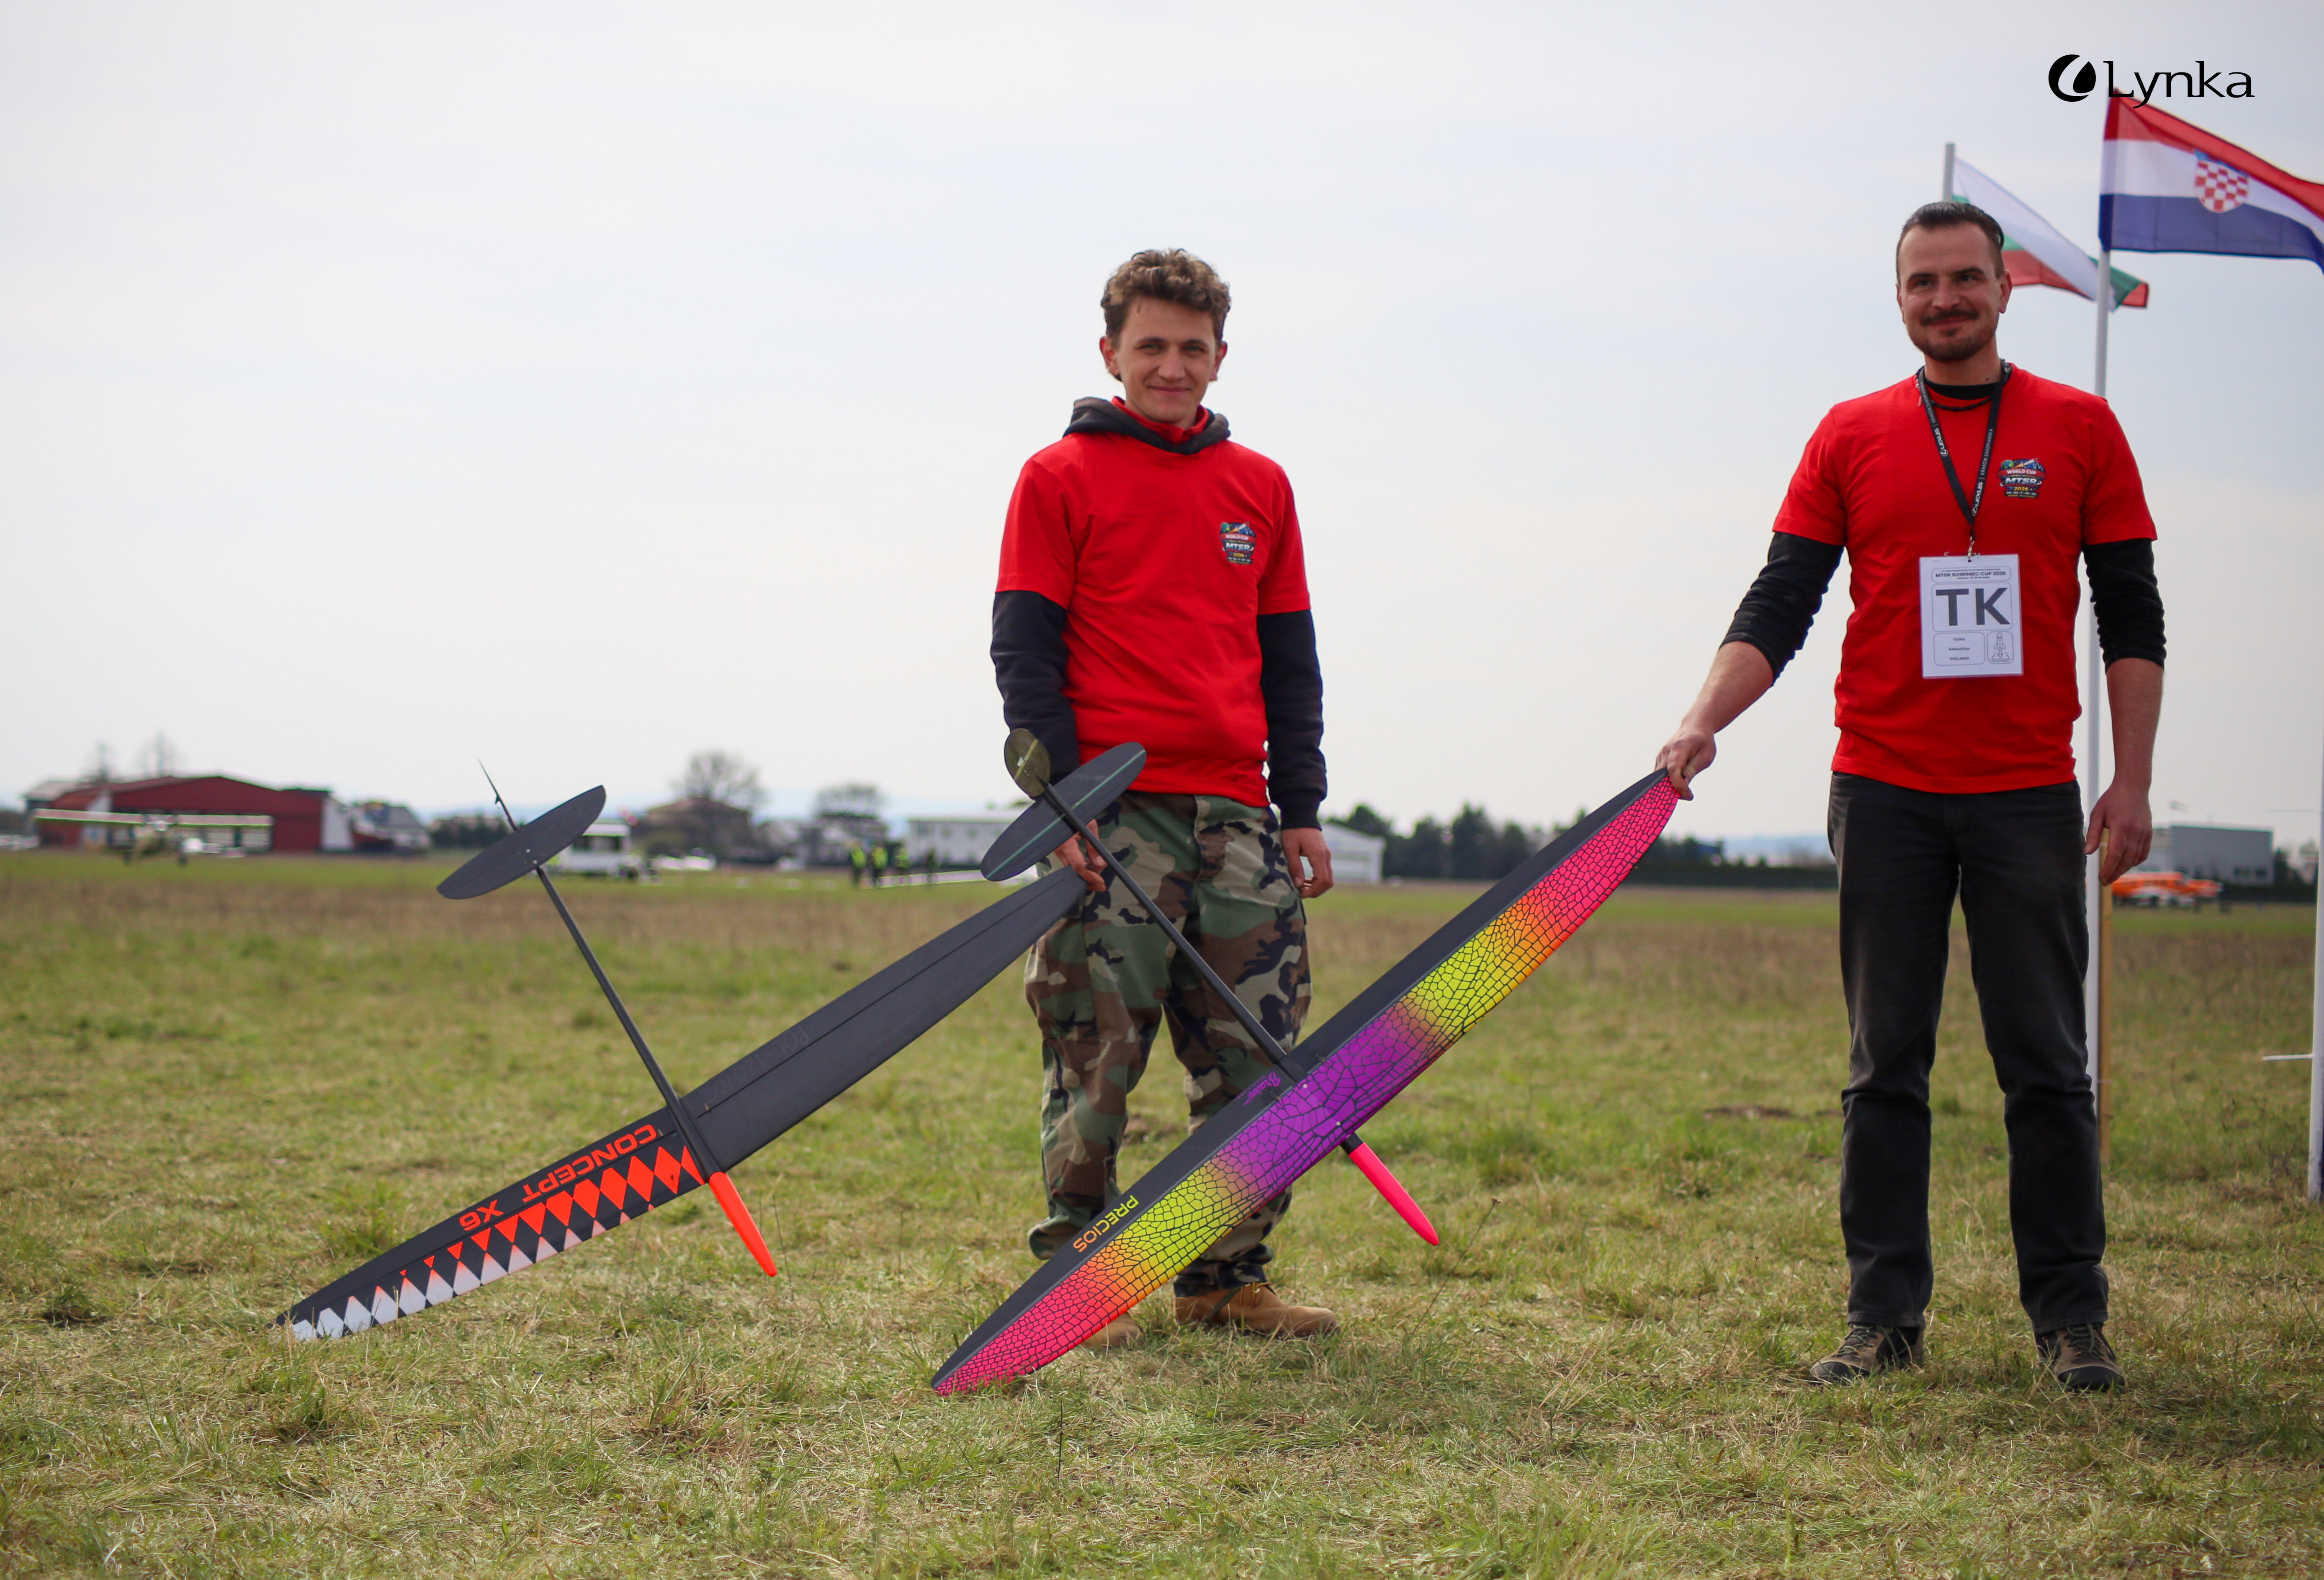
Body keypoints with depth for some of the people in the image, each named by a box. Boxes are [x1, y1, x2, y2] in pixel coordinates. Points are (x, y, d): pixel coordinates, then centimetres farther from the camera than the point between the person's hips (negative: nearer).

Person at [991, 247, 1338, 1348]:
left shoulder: (1260, 488, 15)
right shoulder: (1060, 479, 2)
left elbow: (1291, 662, 18)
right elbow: (1023, 649, -1)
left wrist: (1302, 810, 12)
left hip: (1238, 813, 4)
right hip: (1112, 813, -4)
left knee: (1254, 1056, 4)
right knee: (1097, 1056, -3)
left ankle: (1228, 1276, 13)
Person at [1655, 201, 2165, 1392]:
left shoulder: (2080, 430, 5)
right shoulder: (1852, 437, 7)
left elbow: (2131, 620, 6)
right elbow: (1780, 606, 4)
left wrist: (2132, 780, -1)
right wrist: (1703, 723, -11)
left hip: (2029, 795, -1)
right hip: (1885, 790, 1)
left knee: (2046, 1066, 1)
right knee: (1885, 1066, 4)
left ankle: (2070, 1319, 7)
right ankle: (1884, 1316, 9)